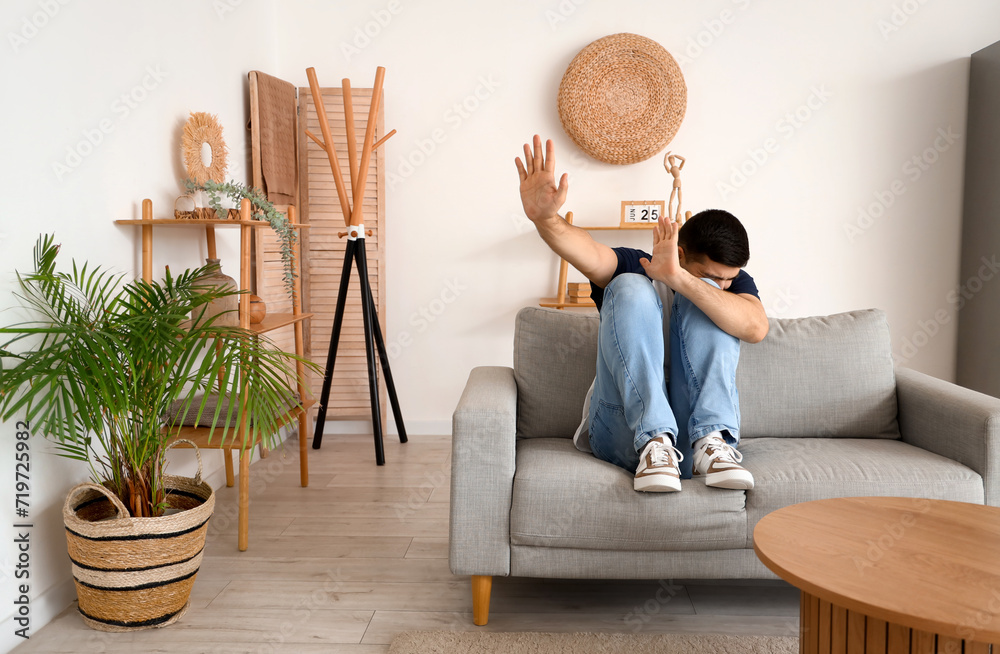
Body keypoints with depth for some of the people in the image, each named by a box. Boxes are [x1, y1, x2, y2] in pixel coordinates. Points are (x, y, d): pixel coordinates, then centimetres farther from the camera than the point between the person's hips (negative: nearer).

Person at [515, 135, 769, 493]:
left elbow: (756, 327, -15)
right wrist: (545, 217, -39)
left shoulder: (734, 283, 10)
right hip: (625, 433, -1)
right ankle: (655, 444, -31)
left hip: (694, 427, 1)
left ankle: (712, 443, -27)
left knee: (704, 301, -14)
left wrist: (678, 279, -26)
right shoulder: (634, 268, 6)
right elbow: (590, 254, -17)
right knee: (630, 288, -18)